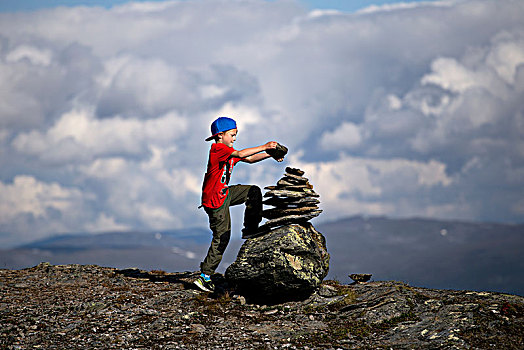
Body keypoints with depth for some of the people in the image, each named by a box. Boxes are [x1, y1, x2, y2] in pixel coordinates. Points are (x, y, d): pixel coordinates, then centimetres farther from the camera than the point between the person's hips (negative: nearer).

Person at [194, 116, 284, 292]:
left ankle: (250, 230, 16)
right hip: (215, 200, -9)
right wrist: (264, 147, -29)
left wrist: (270, 154, 0)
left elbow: (249, 159, 12)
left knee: (254, 191, 11)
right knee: (222, 237, -6)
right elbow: (241, 154, -30)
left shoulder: (228, 151, 13)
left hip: (225, 193, 9)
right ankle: (205, 276, -2)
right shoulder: (218, 149, -17)